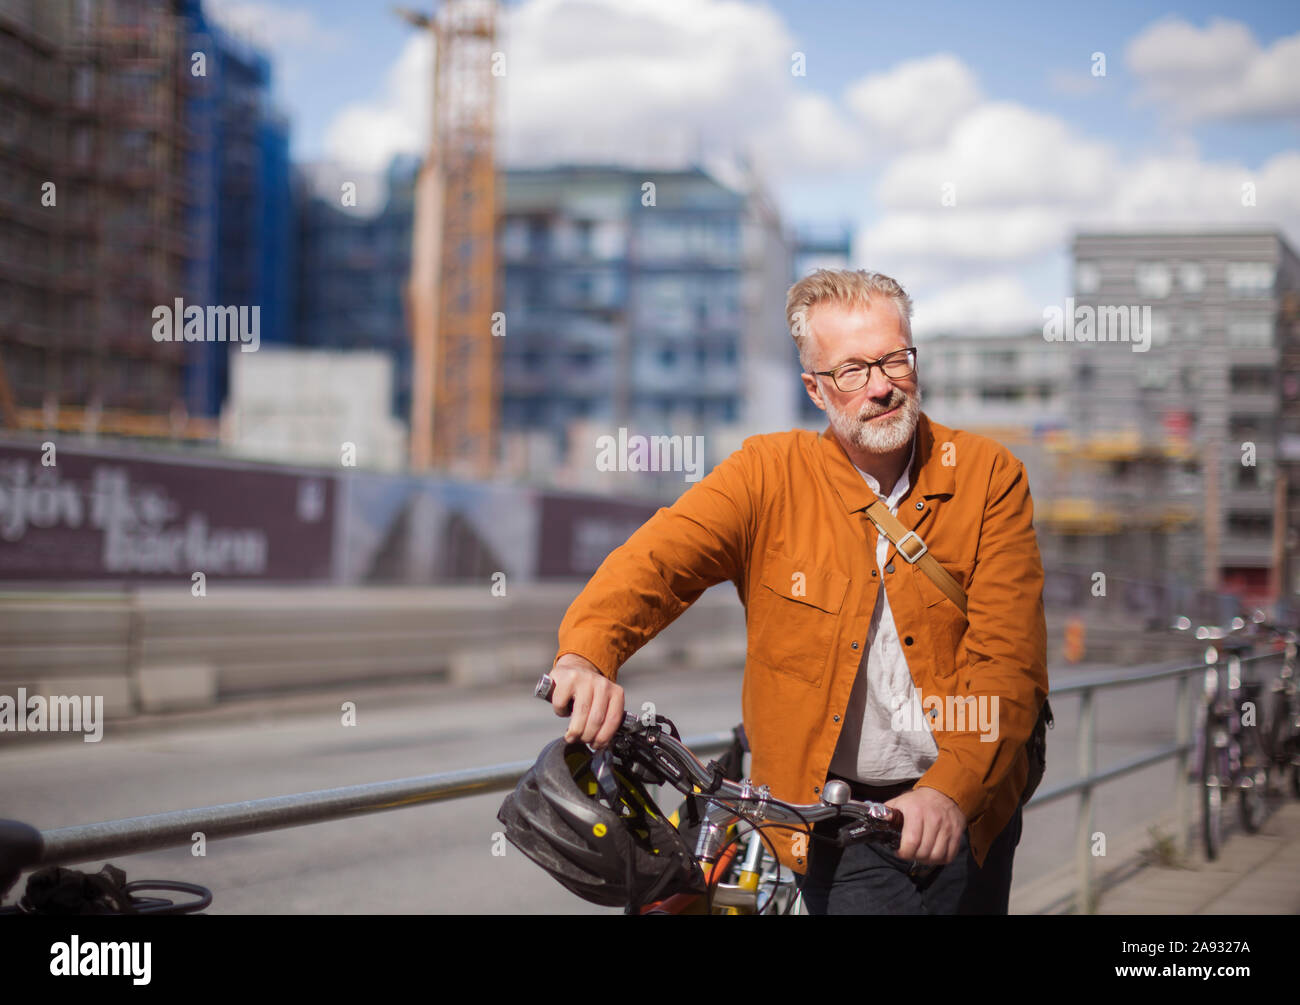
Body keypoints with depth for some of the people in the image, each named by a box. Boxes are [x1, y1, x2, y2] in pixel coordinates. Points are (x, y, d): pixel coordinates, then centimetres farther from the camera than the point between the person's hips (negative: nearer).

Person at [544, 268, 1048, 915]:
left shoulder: (989, 476, -4)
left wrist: (951, 790, -25)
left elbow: (1008, 658, -11)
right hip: (829, 807, -2)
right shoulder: (769, 475, -3)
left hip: (965, 810, 2)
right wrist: (587, 654, -39)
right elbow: (658, 558, -19)